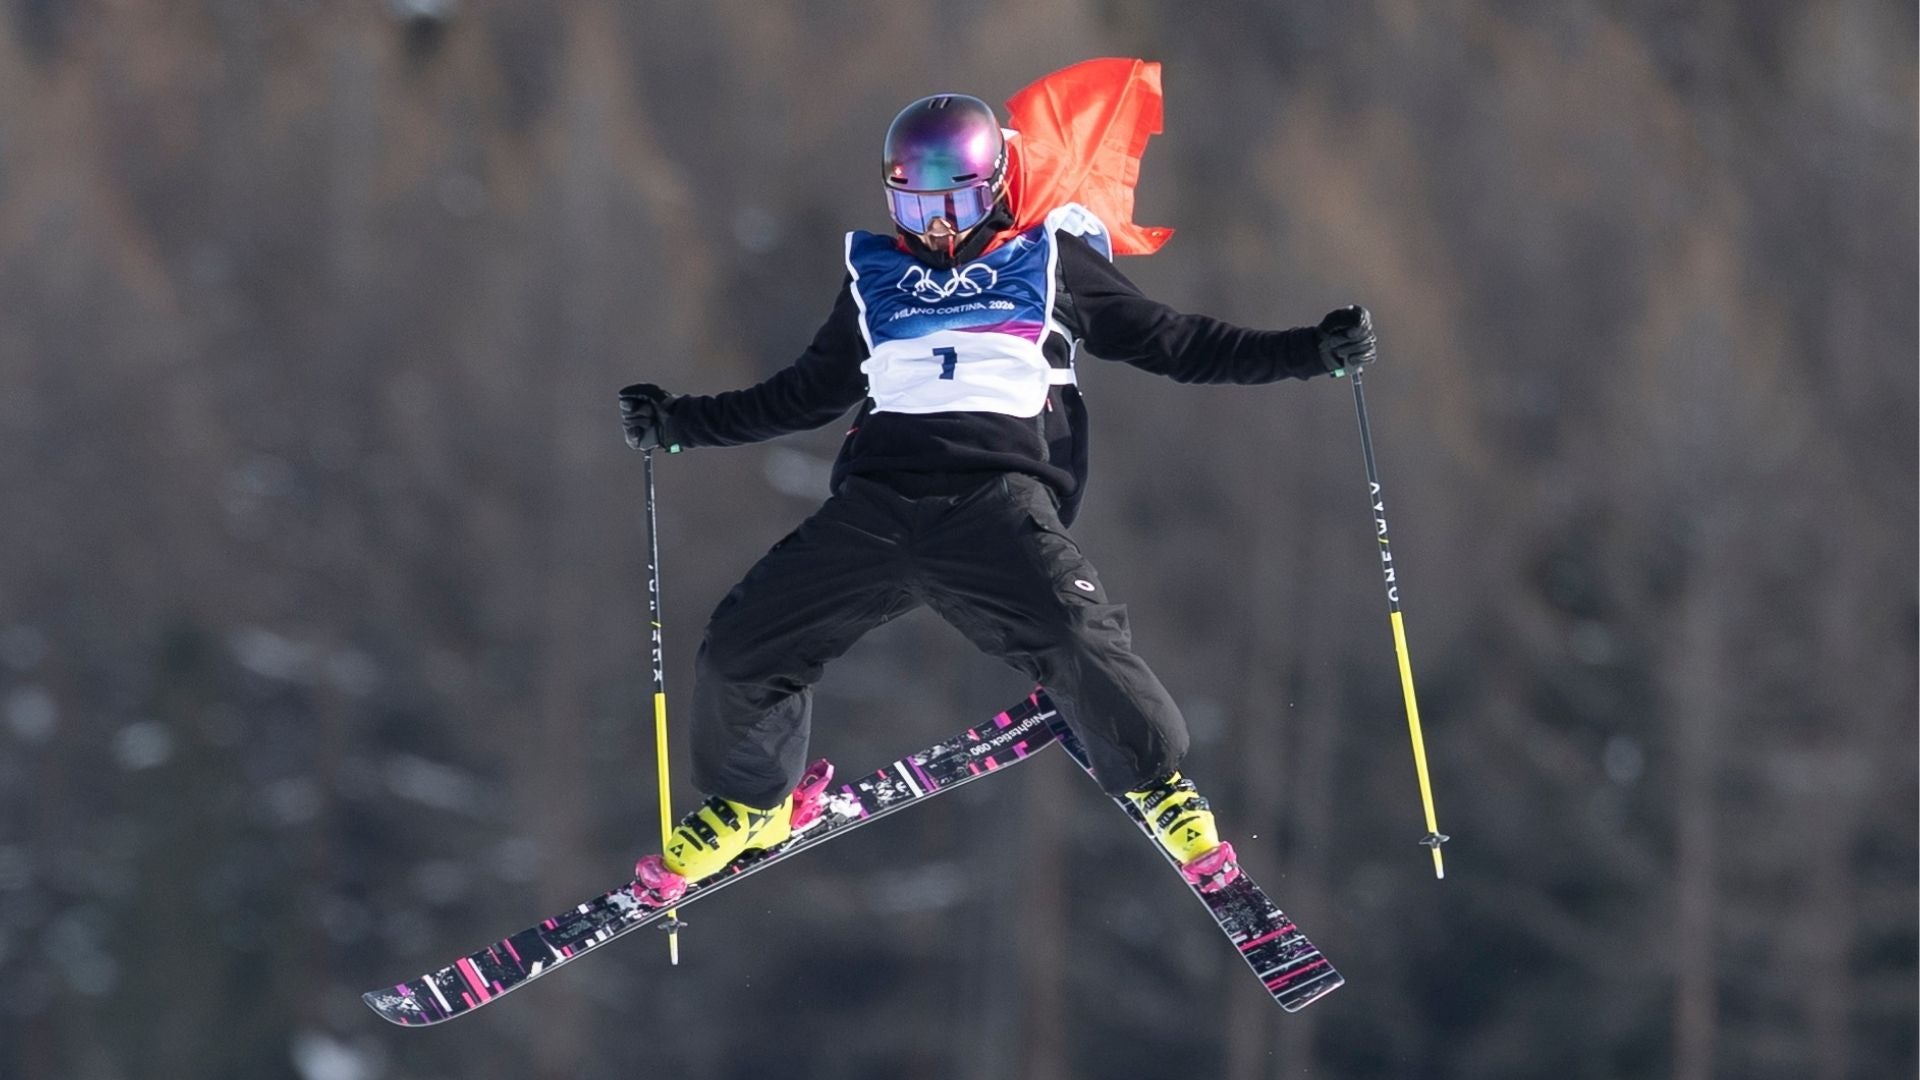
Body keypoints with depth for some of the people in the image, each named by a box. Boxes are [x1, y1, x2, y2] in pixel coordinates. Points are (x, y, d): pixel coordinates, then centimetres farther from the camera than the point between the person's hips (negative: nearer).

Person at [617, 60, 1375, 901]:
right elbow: (807, 393, 34)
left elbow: (1172, 343, 15)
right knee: (740, 649, -3)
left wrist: (1310, 353, 7)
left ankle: (1157, 784, 0)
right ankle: (749, 804, 25)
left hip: (999, 500, -3)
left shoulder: (1050, 263, 16)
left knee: (1079, 642, -27)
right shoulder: (875, 277, 24)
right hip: (875, 506, 4)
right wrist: (679, 423, 30)